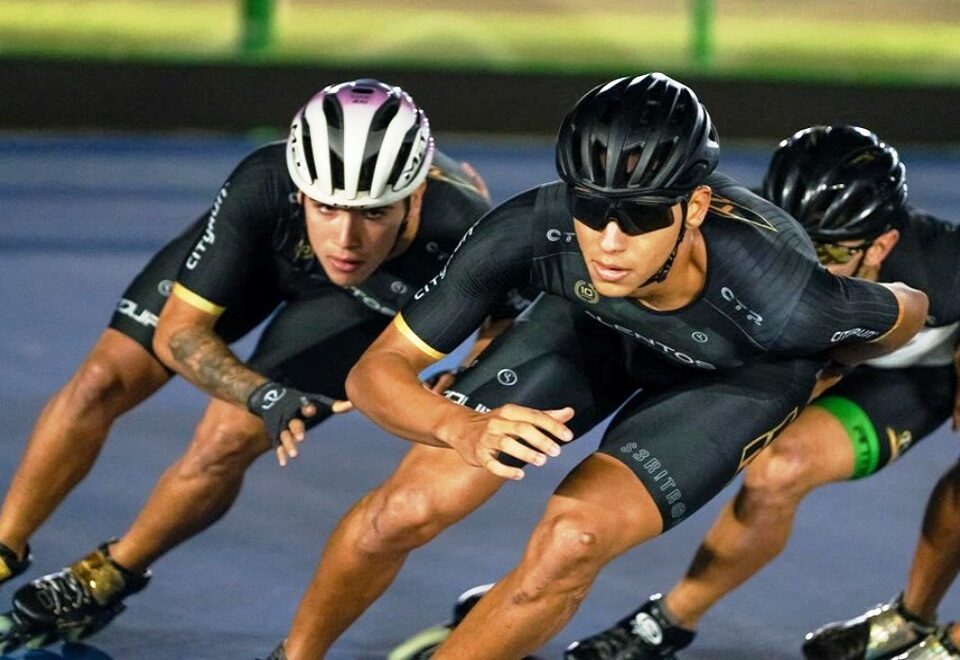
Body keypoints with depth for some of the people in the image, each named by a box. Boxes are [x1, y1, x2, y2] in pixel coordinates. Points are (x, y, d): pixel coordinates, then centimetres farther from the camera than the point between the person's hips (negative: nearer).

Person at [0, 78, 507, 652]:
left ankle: (111, 577, 14)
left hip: (378, 299, -1)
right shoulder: (263, 189, -42)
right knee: (102, 383, -5)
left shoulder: (461, 234, -43)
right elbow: (178, 331, -29)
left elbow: (504, 324, -18)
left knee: (229, 439, -14)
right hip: (261, 245, 1)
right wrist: (264, 396, -44)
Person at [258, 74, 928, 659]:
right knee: (407, 508, -9)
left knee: (571, 539, -23)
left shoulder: (779, 296, -42)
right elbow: (378, 369, -27)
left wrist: (820, 371, 3)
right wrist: (468, 428, -48)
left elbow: (908, 313, -18)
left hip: (741, 371, -2)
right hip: (595, 324, 2)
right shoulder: (532, 228, -36)